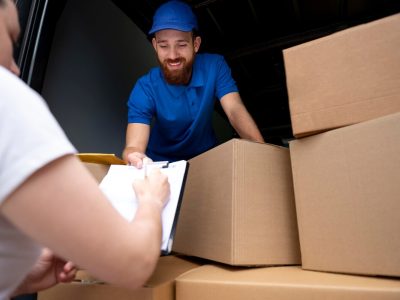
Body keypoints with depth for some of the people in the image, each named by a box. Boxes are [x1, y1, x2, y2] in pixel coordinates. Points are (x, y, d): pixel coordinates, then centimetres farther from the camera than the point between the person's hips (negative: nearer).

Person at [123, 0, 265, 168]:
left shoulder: (214, 66, -17)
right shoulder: (145, 89, -22)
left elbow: (235, 110, -24)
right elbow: (133, 146, -30)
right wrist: (134, 157, -55)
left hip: (206, 156, 1)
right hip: (163, 161, 0)